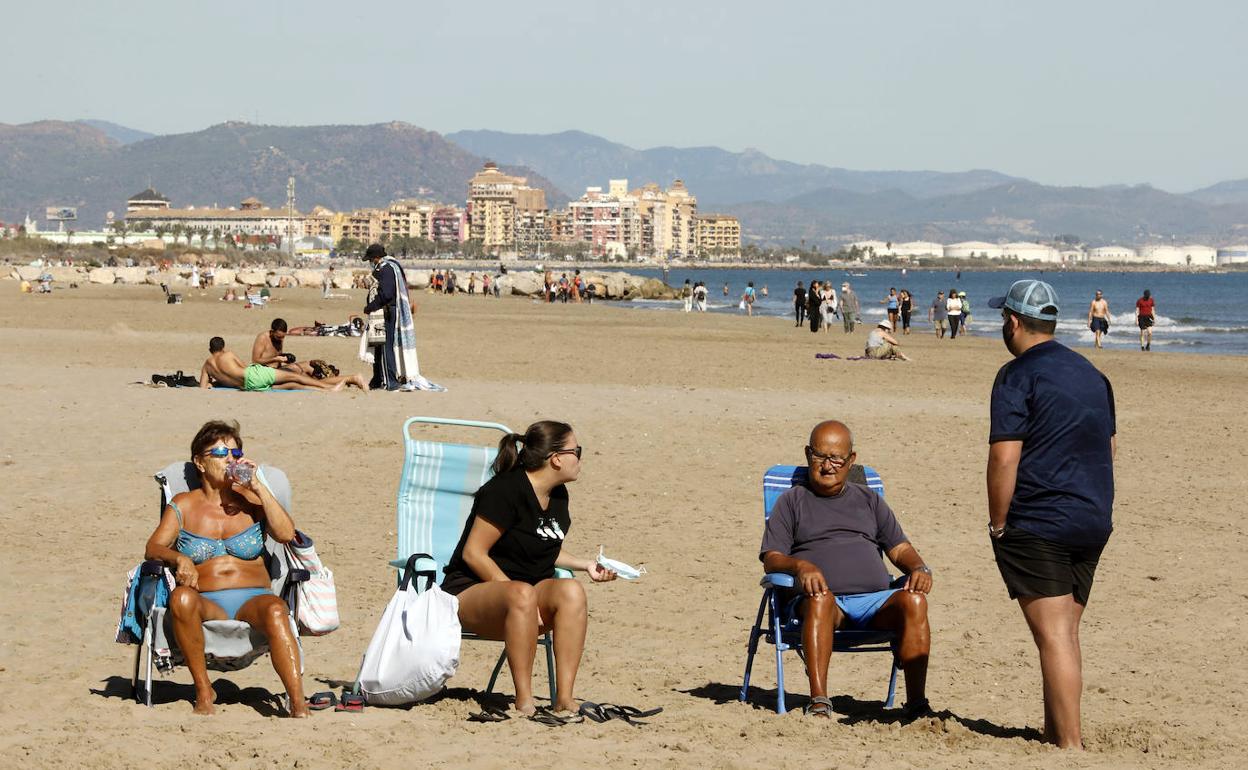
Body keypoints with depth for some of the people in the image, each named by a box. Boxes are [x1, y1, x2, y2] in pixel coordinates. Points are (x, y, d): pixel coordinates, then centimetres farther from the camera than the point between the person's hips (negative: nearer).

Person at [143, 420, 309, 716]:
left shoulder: (251, 501, 15)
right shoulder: (183, 505, 14)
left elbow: (286, 534, -2)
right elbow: (153, 547, 2)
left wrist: (258, 487, -4)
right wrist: (178, 558, -21)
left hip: (253, 599, 0)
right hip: (206, 604, 0)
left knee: (275, 611, -36)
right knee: (181, 598, -36)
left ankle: (298, 705, -45)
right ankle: (203, 691, -23)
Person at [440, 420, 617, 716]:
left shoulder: (558, 496, 10)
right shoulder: (506, 490, -16)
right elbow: (473, 553, -18)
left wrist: (585, 564, 9)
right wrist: (519, 597, -22)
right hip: (470, 590, -7)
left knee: (571, 591, -25)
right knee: (522, 595, -40)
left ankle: (565, 698, -30)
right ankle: (524, 701, -38)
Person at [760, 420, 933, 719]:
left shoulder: (869, 501, 28)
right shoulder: (792, 501, 18)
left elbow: (900, 549, 22)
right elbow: (771, 559, 7)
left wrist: (919, 568, -2)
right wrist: (800, 565, -16)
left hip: (874, 600, 3)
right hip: (815, 602, -3)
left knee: (913, 600, -29)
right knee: (820, 597, -39)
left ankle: (916, 703, -33)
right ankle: (819, 703, -45)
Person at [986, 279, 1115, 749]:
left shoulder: (1018, 376, -11)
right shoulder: (1092, 374, 14)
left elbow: (1004, 458, -17)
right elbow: (1109, 447, 21)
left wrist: (998, 524, -9)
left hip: (1038, 525, -8)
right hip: (1094, 522, 8)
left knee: (1054, 636, -7)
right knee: (1065, 633, 16)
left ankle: (1071, 746, -9)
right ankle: (1056, 731, 23)